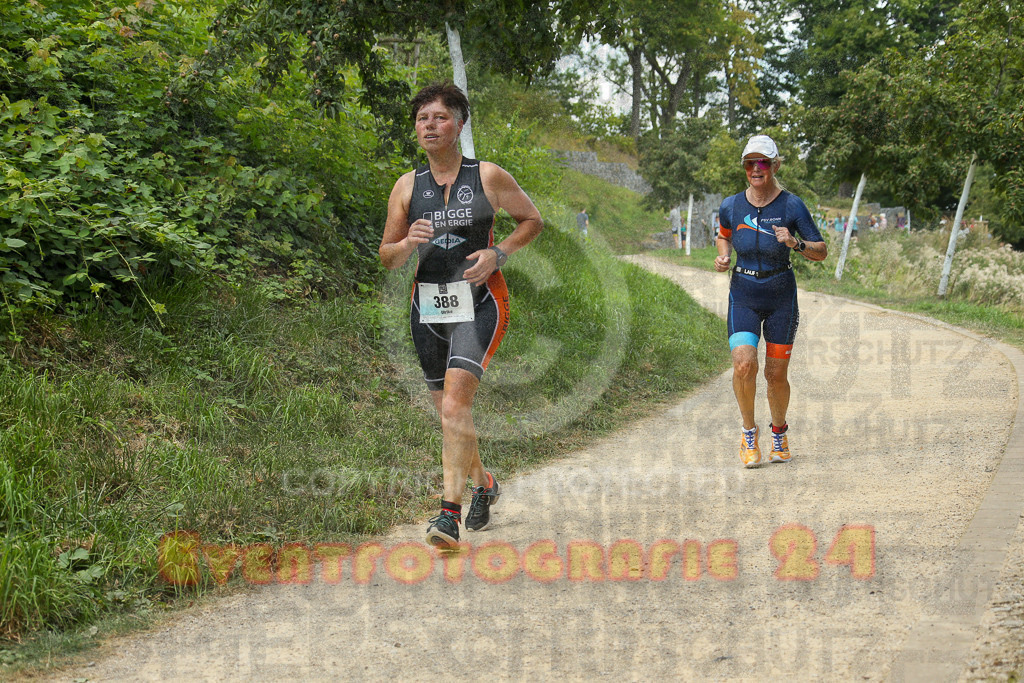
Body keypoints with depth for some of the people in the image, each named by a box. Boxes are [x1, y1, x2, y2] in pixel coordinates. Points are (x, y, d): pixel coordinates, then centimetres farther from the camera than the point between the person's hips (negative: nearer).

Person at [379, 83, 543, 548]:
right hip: (427, 307, 5)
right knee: (449, 412, 15)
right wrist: (408, 243, -13)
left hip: (479, 303, -4)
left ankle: (450, 513, -23)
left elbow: (532, 220, 9)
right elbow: (386, 257, 9)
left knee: (455, 404, -21)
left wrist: (498, 253, -8)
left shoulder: (488, 177, -2)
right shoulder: (407, 186, 6)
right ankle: (483, 484, 41)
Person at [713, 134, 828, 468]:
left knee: (776, 374, 4)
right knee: (744, 365, -18)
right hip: (743, 295, 1)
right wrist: (723, 257, 0)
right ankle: (749, 431, 5)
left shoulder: (791, 206, -8)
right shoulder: (731, 206, -2)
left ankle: (779, 432, 31)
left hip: (781, 296, -1)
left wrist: (795, 243, -22)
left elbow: (821, 252, -4)